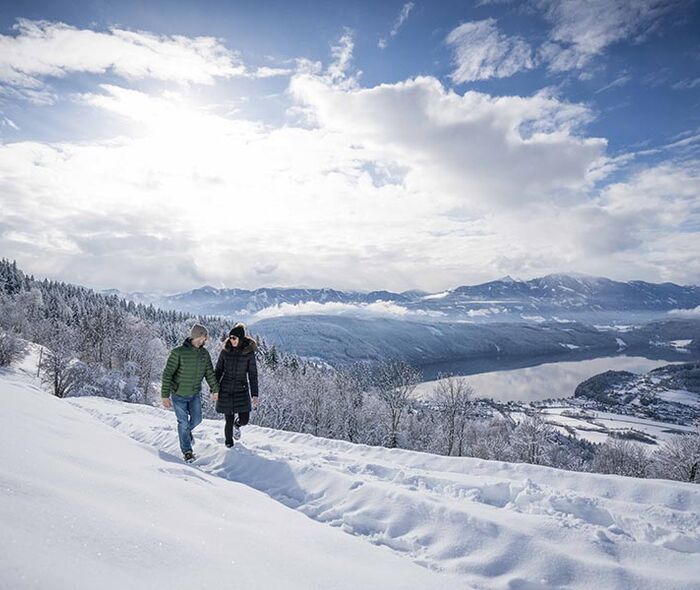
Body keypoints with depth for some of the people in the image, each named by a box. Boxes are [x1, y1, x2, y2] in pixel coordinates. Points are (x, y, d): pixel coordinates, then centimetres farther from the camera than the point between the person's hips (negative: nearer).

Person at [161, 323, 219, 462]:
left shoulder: (204, 353, -6)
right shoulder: (178, 352, -22)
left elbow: (209, 372, 4)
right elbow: (167, 374, -20)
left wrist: (215, 390, 6)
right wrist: (165, 395, -22)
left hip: (195, 394, 5)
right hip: (179, 394, -4)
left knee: (196, 419, 10)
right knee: (183, 422, 3)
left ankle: (187, 430, 46)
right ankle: (187, 451, 22)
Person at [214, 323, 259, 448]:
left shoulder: (249, 352, -6)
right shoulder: (225, 351, -2)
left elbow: (253, 374, -3)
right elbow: (218, 370, 6)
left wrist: (254, 394, -6)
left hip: (242, 390, 0)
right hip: (225, 389, 1)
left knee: (244, 419, -5)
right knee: (229, 420, 3)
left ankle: (236, 425, 33)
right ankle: (228, 440, 33)